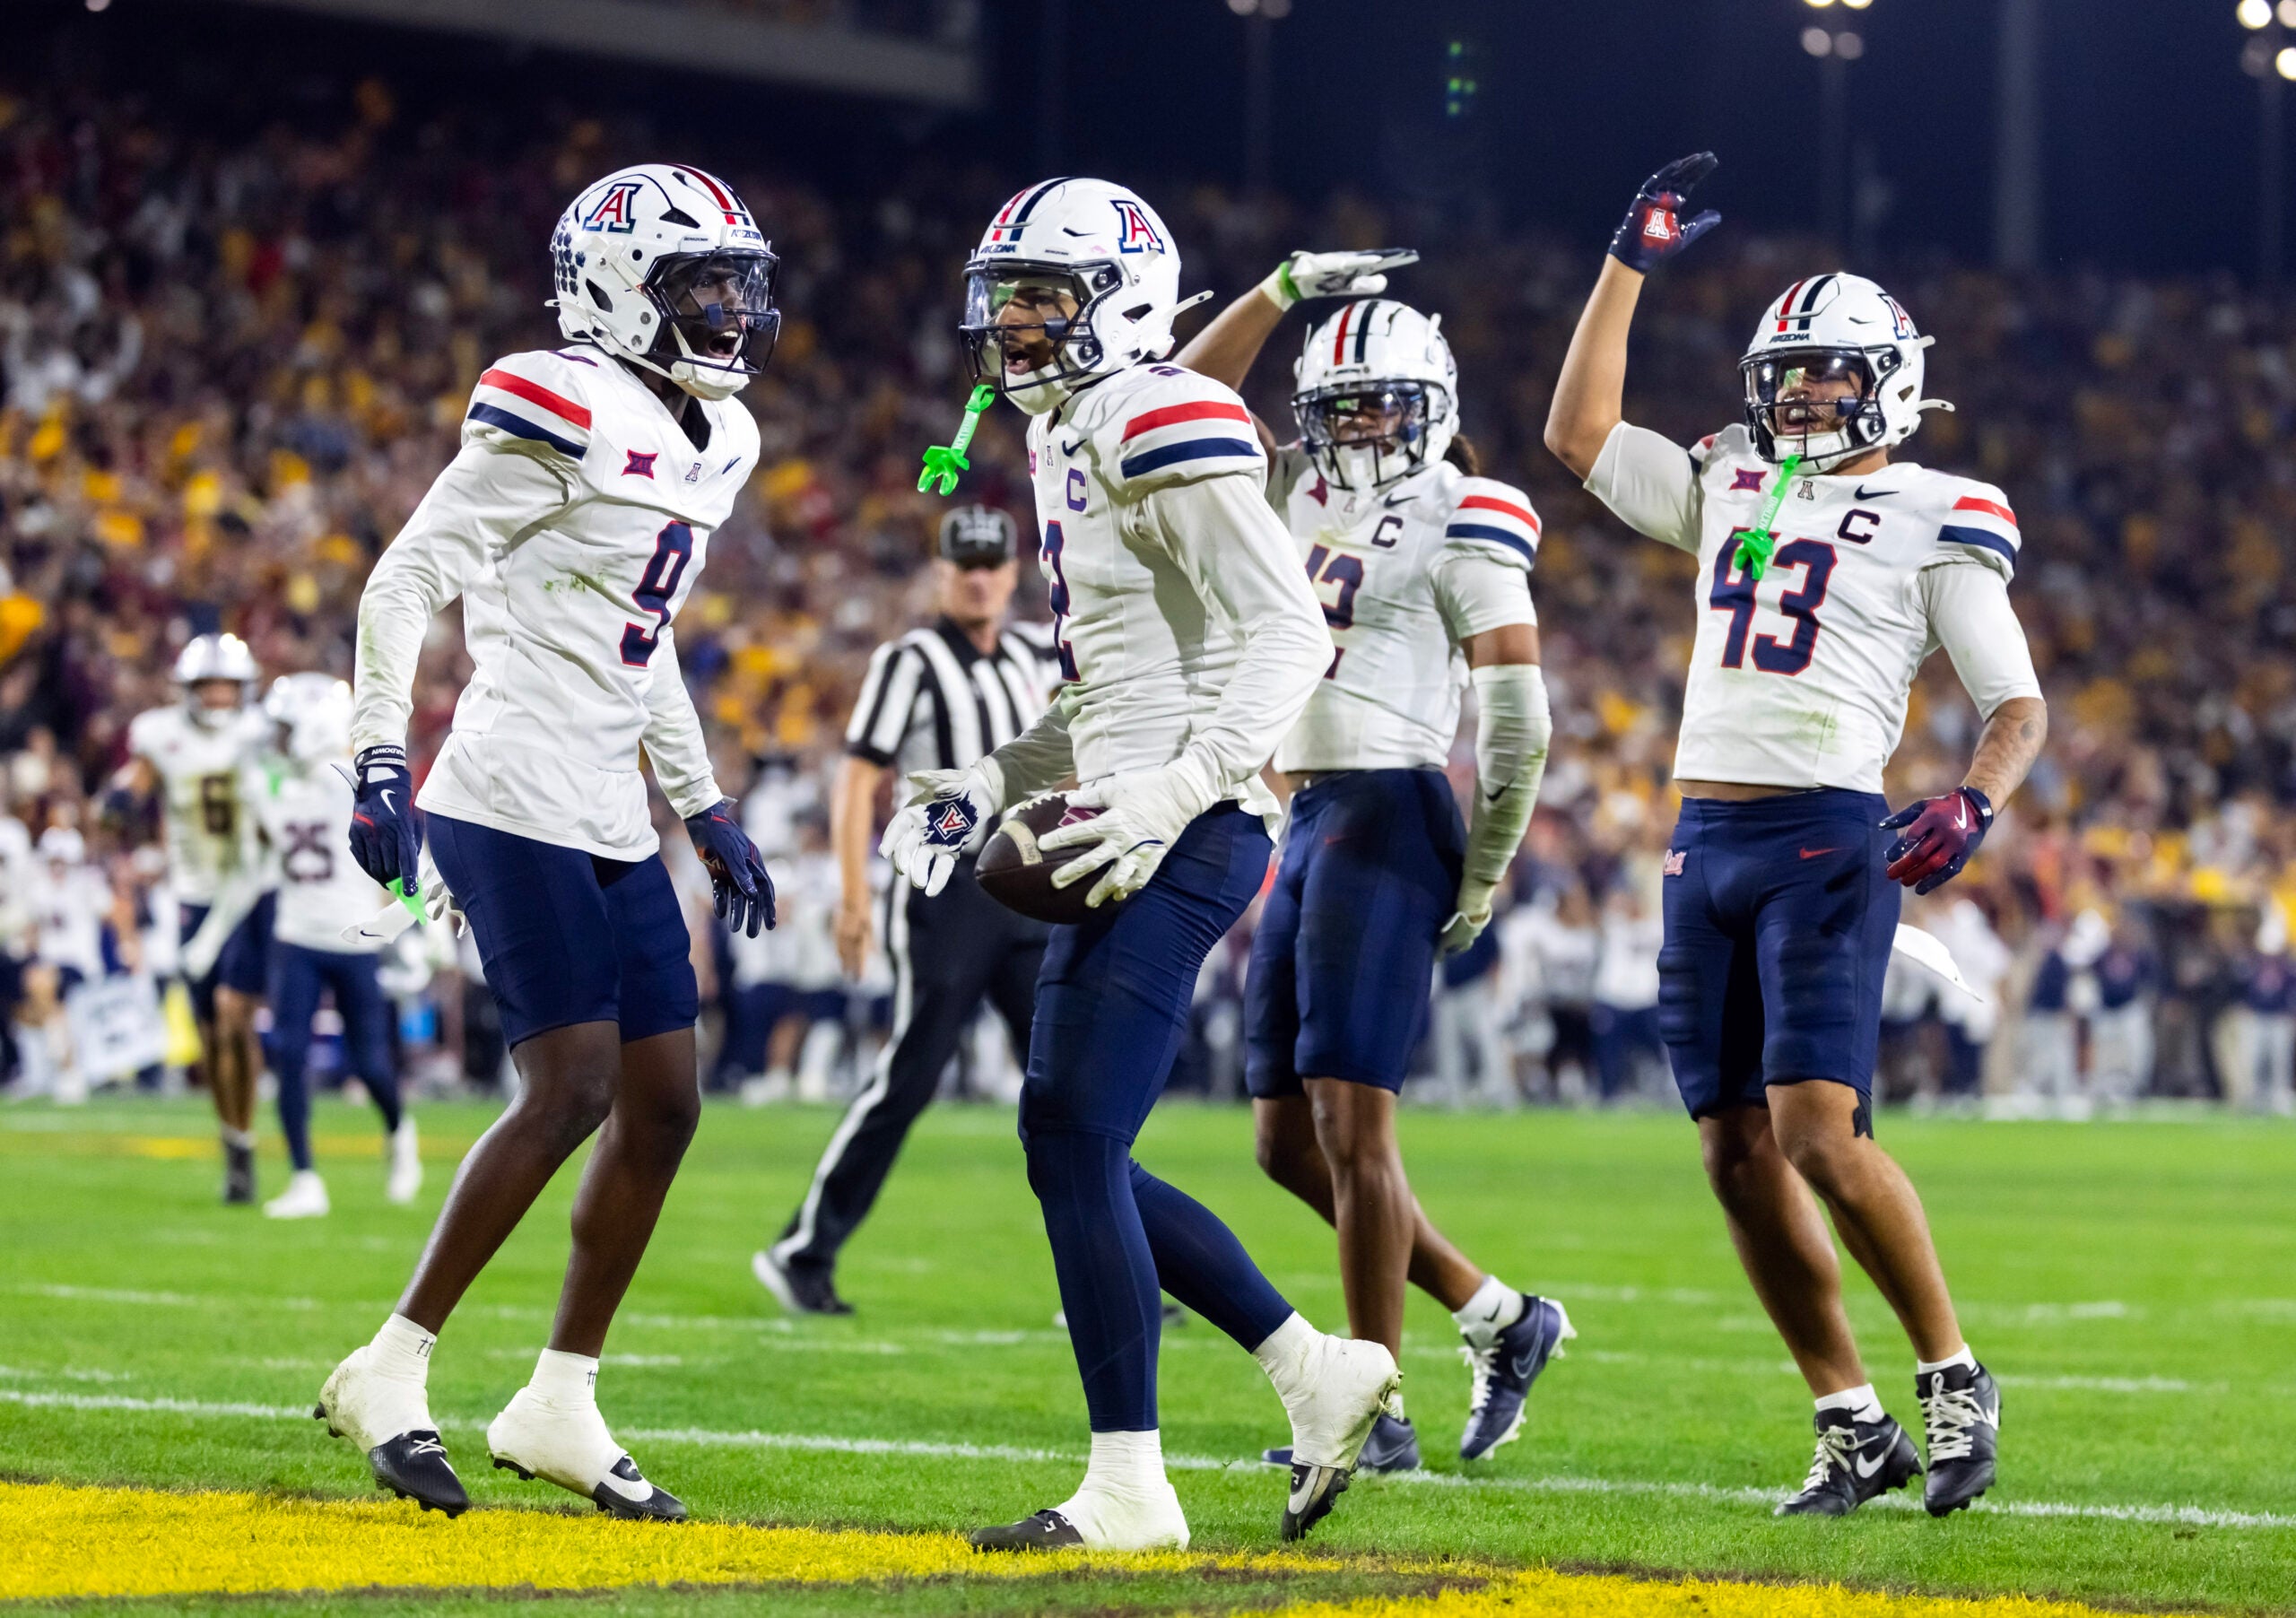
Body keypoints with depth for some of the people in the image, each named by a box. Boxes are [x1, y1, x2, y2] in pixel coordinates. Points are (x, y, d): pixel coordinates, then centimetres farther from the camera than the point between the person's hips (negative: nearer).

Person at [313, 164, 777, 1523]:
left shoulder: (709, 442, 14)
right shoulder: (569, 419, -12)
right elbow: (408, 581, -12)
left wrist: (705, 807, 23)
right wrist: (382, 760, -20)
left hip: (609, 821, 9)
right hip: (517, 800, -9)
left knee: (665, 1104, 7)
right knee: (573, 1090, -14)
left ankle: (560, 1406, 15)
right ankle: (391, 1373, -4)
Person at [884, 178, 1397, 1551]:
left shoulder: (1163, 431, -12)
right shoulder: (1069, 441, 19)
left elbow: (1287, 634, -18)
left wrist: (1175, 792, -27)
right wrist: (988, 788, 16)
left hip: (1189, 834, -10)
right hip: (1128, 835, 10)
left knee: (1072, 1138, -12)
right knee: (1078, 1154, 9)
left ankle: (1130, 1488, -7)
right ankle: (1319, 1374, 18)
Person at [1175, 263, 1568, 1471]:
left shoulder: (1458, 523, -7)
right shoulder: (1309, 495, 16)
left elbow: (1516, 715, -11)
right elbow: (1189, 397, 21)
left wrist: (1486, 872, -9)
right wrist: (1287, 288, 11)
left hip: (1387, 816, -9)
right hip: (1307, 820, 9)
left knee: (1350, 1126, -10)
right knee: (1286, 1136, 9)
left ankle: (1378, 1413, -6)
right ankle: (1499, 1320, 19)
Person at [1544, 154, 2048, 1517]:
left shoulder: (1934, 521, 1)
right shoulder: (1732, 488, 17)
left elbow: (2020, 706, 0)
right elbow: (1580, 435, 22)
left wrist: (1971, 805, -20)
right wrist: (1634, 262, 19)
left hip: (1827, 838, -6)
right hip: (1706, 840, 6)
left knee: (1818, 1128, -18)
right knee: (1741, 1158, 3)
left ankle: (1955, 1377, -1)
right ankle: (1856, 1431, 10)